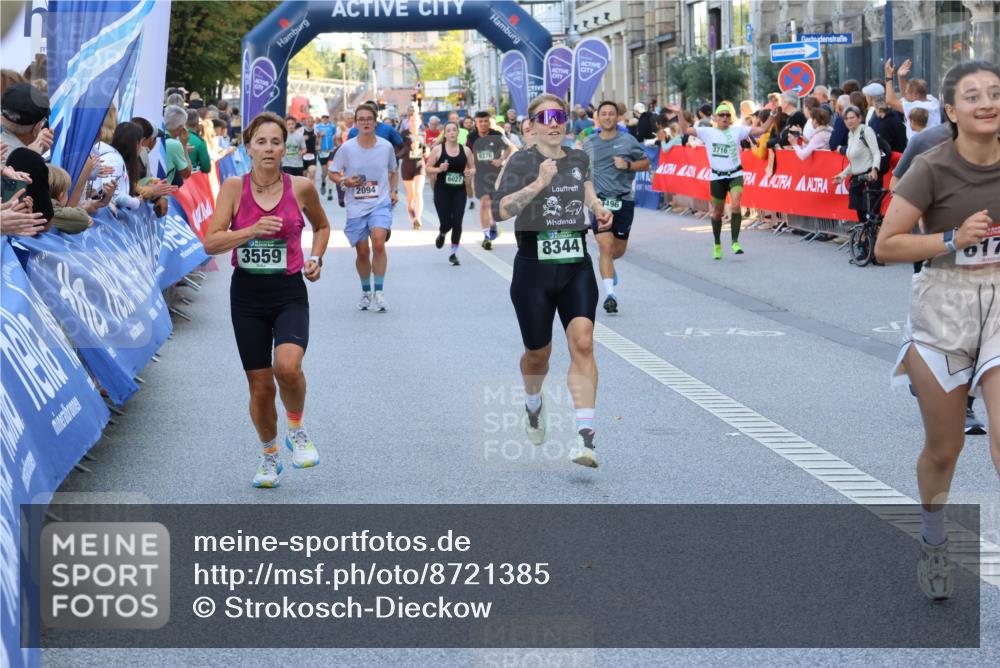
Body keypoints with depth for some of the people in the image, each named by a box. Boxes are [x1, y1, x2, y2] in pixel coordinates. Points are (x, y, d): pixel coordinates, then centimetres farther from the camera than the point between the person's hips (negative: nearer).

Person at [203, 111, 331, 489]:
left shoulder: (301, 188, -2)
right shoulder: (234, 188, -3)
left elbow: (322, 226, 18)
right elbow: (210, 243, -10)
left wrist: (315, 259, 1)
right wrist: (252, 229, -23)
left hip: (290, 293, -1)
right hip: (247, 295, 1)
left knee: (287, 365, -27)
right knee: (260, 386, 5)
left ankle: (297, 430, 2)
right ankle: (269, 455, 30)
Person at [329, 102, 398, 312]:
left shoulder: (386, 147, 1)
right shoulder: (347, 148, -3)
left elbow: (393, 172, 17)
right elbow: (333, 173, 6)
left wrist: (393, 191, 1)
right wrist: (344, 181, -14)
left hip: (381, 203, -1)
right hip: (356, 207, 1)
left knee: (378, 242, -23)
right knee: (362, 252, 6)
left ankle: (379, 292, -14)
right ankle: (366, 292, 29)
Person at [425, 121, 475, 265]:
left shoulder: (465, 150, 3)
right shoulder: (438, 149, -3)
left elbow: (473, 167, 13)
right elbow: (428, 168, 0)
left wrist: (470, 173, -10)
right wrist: (439, 169, -19)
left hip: (459, 190, 2)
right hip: (442, 190, -2)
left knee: (457, 223, -5)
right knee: (446, 223, -6)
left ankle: (454, 253, 9)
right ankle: (441, 234, 33)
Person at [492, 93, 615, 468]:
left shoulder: (579, 159, 9)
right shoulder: (521, 162, -7)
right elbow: (500, 210, -22)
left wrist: (597, 208, 13)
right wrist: (537, 184, -31)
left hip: (576, 267, 3)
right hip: (534, 269, -3)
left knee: (582, 342, -17)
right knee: (538, 354, 10)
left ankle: (585, 435, -21)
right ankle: (533, 404, 45)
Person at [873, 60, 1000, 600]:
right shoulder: (933, 169, -12)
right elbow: (886, 246, -11)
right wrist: (954, 239, -20)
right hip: (944, 306, -2)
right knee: (943, 447, 10)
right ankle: (933, 544, 35)